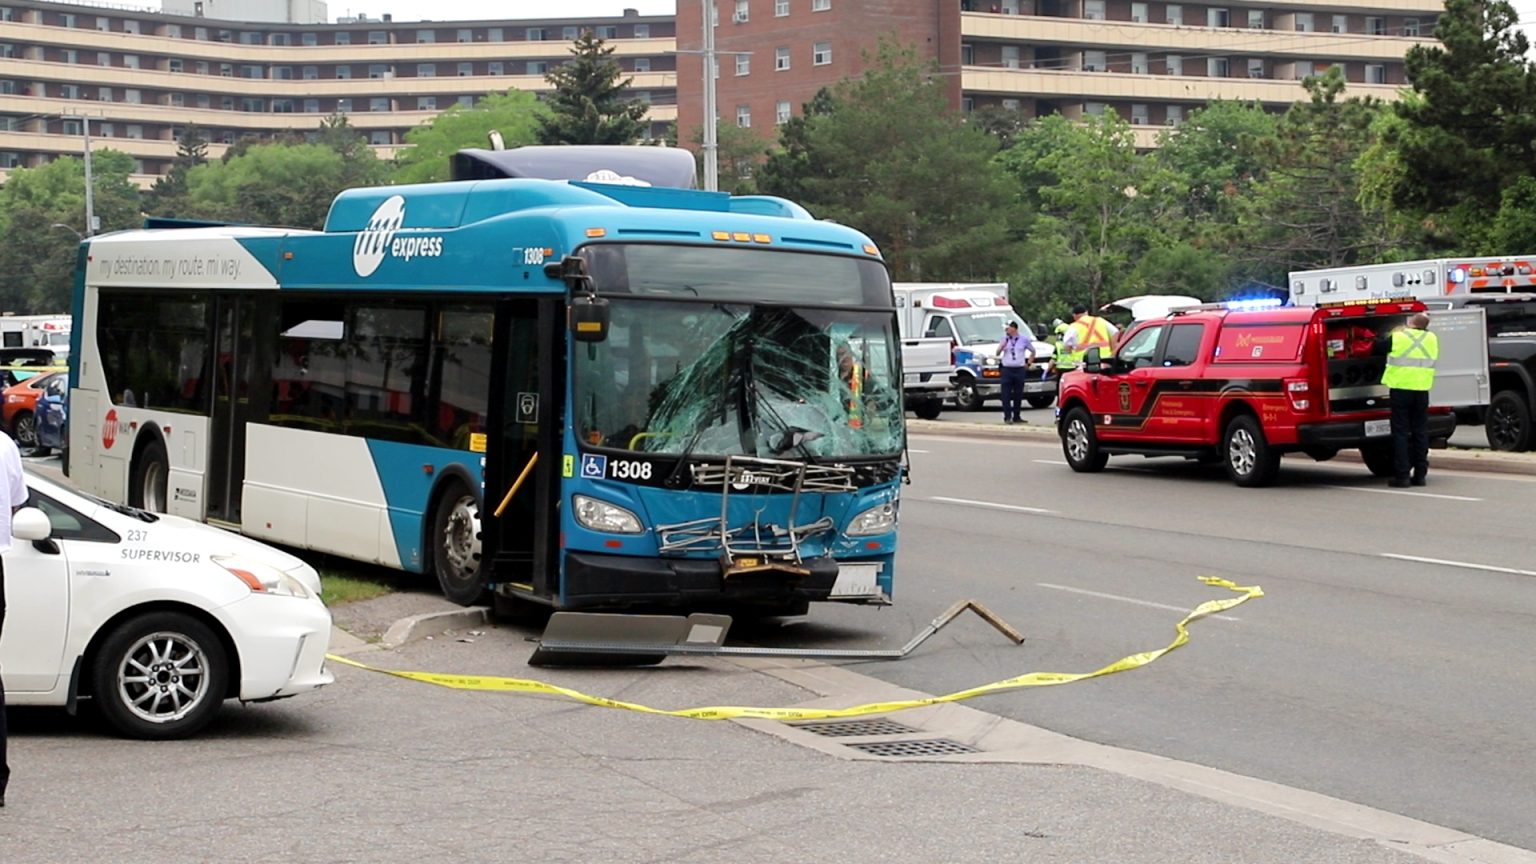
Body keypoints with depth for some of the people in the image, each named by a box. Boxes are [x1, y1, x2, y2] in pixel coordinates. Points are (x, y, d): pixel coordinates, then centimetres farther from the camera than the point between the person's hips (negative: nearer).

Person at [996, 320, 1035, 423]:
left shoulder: (1024, 339, 4)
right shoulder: (1005, 339, 6)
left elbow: (1033, 351, 17)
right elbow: (998, 353, 2)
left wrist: (1028, 363, 9)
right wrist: (1004, 342, -10)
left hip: (1020, 369, 0)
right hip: (1007, 369, 0)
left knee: (1018, 394, 5)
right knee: (1006, 394, -7)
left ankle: (1016, 416, 14)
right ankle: (1007, 416, -6)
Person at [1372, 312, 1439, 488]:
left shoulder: (1398, 338, -8)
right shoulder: (1432, 339, 6)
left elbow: (1377, 348, 3)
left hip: (1400, 389, -4)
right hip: (1422, 389, 4)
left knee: (1400, 432, -1)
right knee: (1420, 432, 10)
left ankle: (1402, 475, -5)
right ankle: (1420, 474, 11)